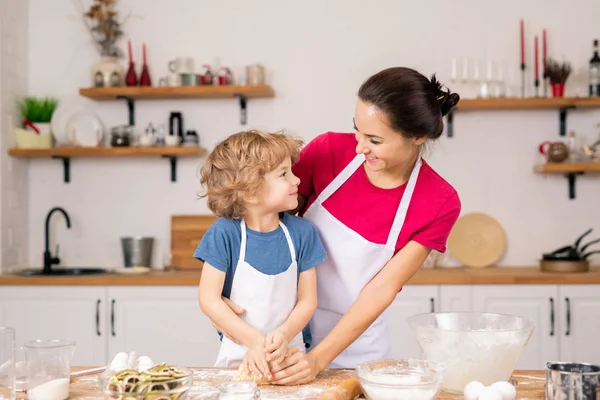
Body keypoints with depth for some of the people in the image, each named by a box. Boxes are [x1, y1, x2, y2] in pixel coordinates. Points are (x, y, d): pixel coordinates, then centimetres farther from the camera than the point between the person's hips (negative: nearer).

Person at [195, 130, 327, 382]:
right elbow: (209, 299, -8)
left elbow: (307, 300, 0)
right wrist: (254, 341, -15)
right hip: (238, 355, -1)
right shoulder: (225, 233, -9)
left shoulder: (301, 232, -3)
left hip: (289, 352, 1)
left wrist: (283, 336, -17)